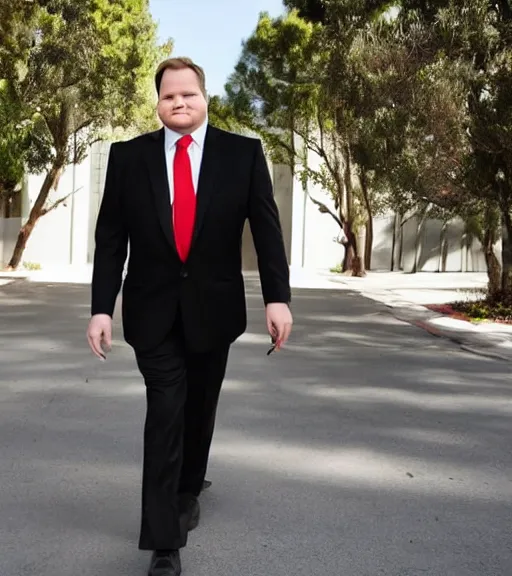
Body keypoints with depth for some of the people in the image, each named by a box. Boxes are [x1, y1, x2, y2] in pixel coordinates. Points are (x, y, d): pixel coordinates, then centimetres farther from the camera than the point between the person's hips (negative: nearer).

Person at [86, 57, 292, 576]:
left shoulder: (243, 153, -1)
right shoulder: (128, 156, -1)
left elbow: (266, 228, -4)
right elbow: (110, 239, -1)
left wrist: (277, 297, -12)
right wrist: (101, 307, -7)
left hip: (213, 305, 1)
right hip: (152, 309, -1)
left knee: (198, 409, 15)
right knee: (165, 413, -6)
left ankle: (188, 491, 41)